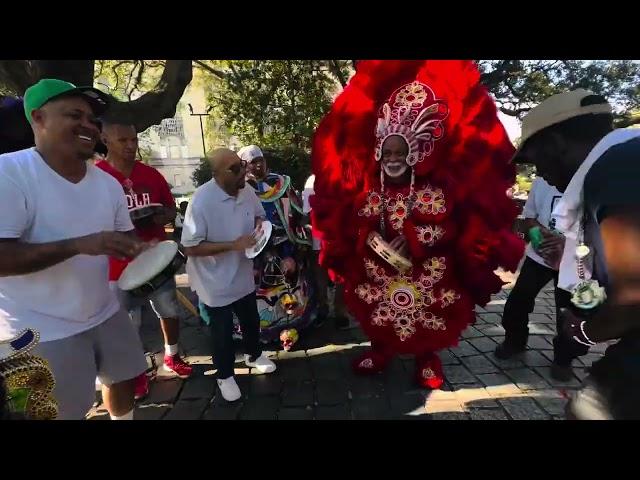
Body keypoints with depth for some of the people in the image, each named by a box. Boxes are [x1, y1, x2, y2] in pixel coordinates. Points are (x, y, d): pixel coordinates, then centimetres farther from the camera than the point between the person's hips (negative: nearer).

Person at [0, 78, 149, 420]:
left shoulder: (108, 183, 2)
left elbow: (124, 237, 10)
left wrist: (140, 250, -12)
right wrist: (80, 244, -32)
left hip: (105, 313, 6)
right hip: (41, 330, -6)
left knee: (124, 378, 22)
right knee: (63, 413, 9)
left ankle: (123, 417, 49)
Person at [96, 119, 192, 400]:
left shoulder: (152, 174, 4)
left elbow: (171, 210, 10)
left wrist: (162, 217, -13)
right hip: (120, 264, -4)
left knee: (170, 311, 15)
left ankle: (172, 357, 39)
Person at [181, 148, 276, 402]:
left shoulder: (247, 191, -7)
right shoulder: (201, 201, -27)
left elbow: (259, 215, 12)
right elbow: (190, 248, -25)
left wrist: (259, 227, -12)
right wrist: (233, 245, -30)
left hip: (243, 276, 6)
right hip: (216, 284, -6)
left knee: (251, 321, 25)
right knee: (222, 333, 14)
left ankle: (254, 355, 54)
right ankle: (225, 376, 40)